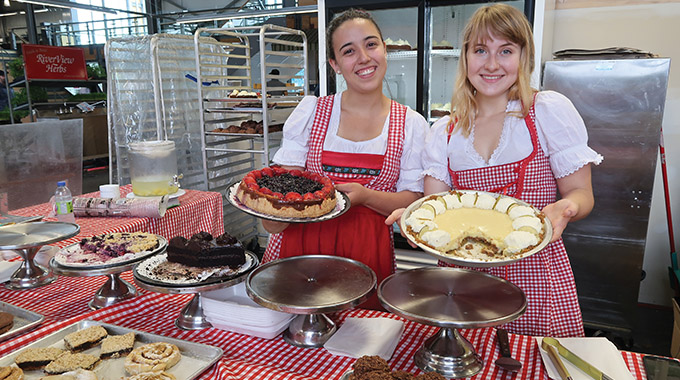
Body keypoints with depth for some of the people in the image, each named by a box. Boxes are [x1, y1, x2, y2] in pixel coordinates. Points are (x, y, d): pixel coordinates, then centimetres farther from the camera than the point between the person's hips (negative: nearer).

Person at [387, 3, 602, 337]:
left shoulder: (550, 111, -2)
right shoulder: (443, 132, 6)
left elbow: (580, 194, 0)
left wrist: (565, 208, -22)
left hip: (534, 273, -2)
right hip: (463, 276, 2)